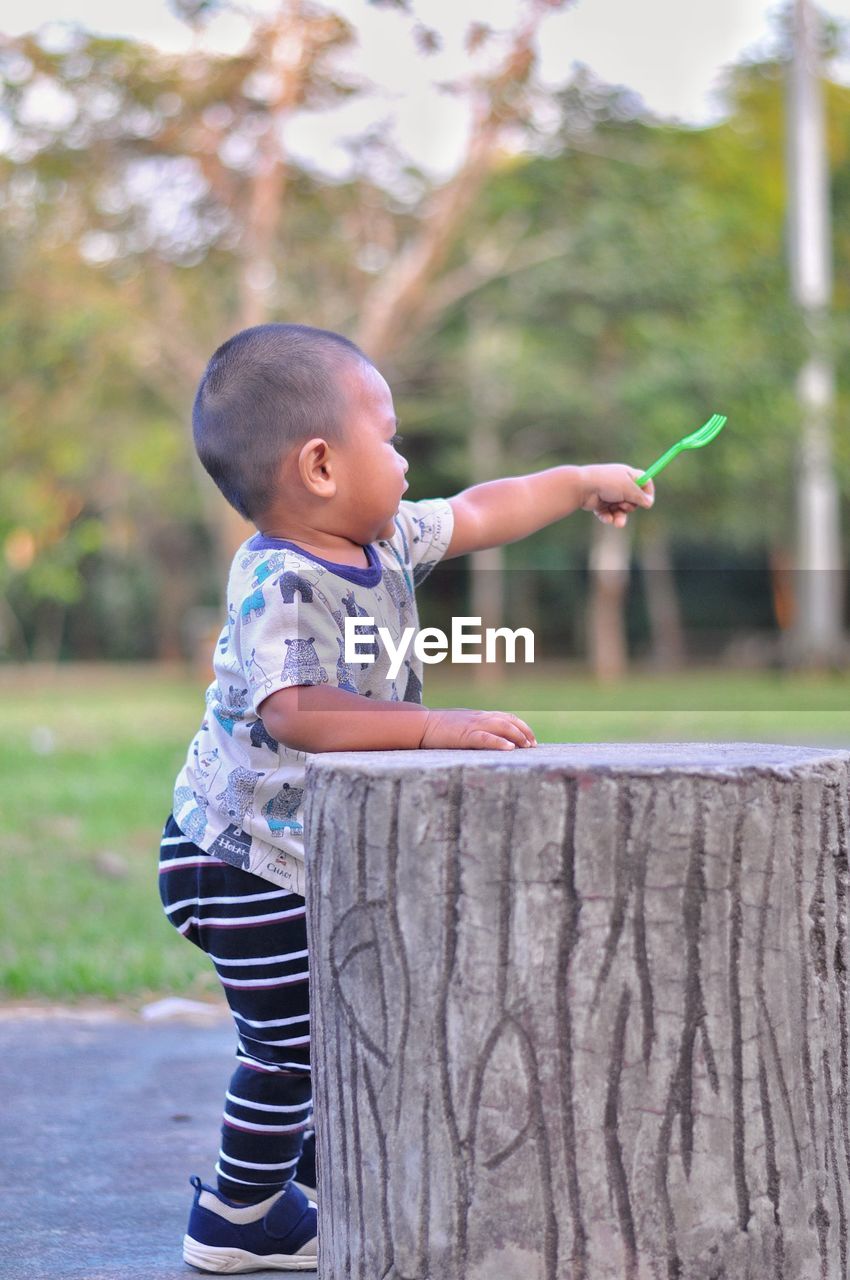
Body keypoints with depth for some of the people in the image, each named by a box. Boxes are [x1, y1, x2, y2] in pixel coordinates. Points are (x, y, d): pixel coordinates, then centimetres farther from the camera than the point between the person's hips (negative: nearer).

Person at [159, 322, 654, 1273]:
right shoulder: (275, 585, -27)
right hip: (246, 862, -9)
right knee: (290, 1042, -2)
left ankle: (318, 1182, 32)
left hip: (325, 857, 9)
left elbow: (474, 514, 20)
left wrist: (580, 483, 30)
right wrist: (439, 727, -46)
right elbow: (297, 712, -41)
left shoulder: (386, 541, 1)